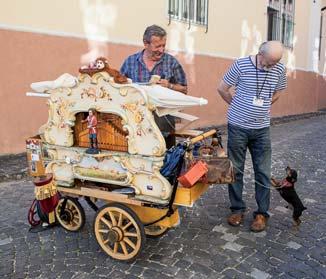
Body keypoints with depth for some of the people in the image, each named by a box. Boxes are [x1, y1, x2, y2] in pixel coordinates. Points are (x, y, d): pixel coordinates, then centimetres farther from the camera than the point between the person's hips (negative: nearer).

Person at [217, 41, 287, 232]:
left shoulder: (279, 70, -1)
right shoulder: (241, 65, -10)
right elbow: (222, 89, -1)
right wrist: (237, 106, 6)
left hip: (262, 129, 2)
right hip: (238, 127, -2)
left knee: (263, 172, 4)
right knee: (236, 170, 6)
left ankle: (262, 213, 18)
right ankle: (237, 209, 22)